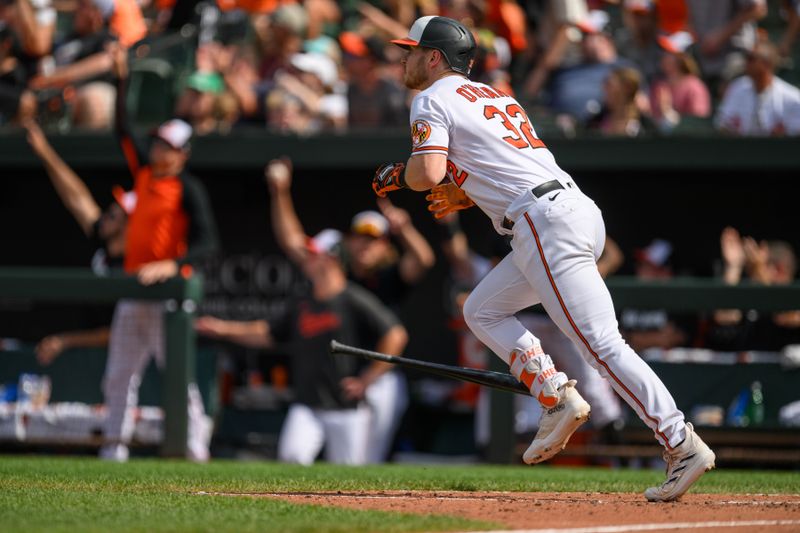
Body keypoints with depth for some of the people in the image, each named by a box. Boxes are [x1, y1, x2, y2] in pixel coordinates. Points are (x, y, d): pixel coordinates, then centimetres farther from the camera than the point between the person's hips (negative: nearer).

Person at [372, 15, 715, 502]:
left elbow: (429, 172, -10)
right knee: (482, 311, 20)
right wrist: (469, 195, 31)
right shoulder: (495, 97, 29)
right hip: (576, 208, 9)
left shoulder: (433, 101, 4)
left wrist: (396, 175, 10)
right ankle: (558, 397, 5)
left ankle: (684, 444, -22)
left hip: (546, 224, -9)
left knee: (601, 343, -14)